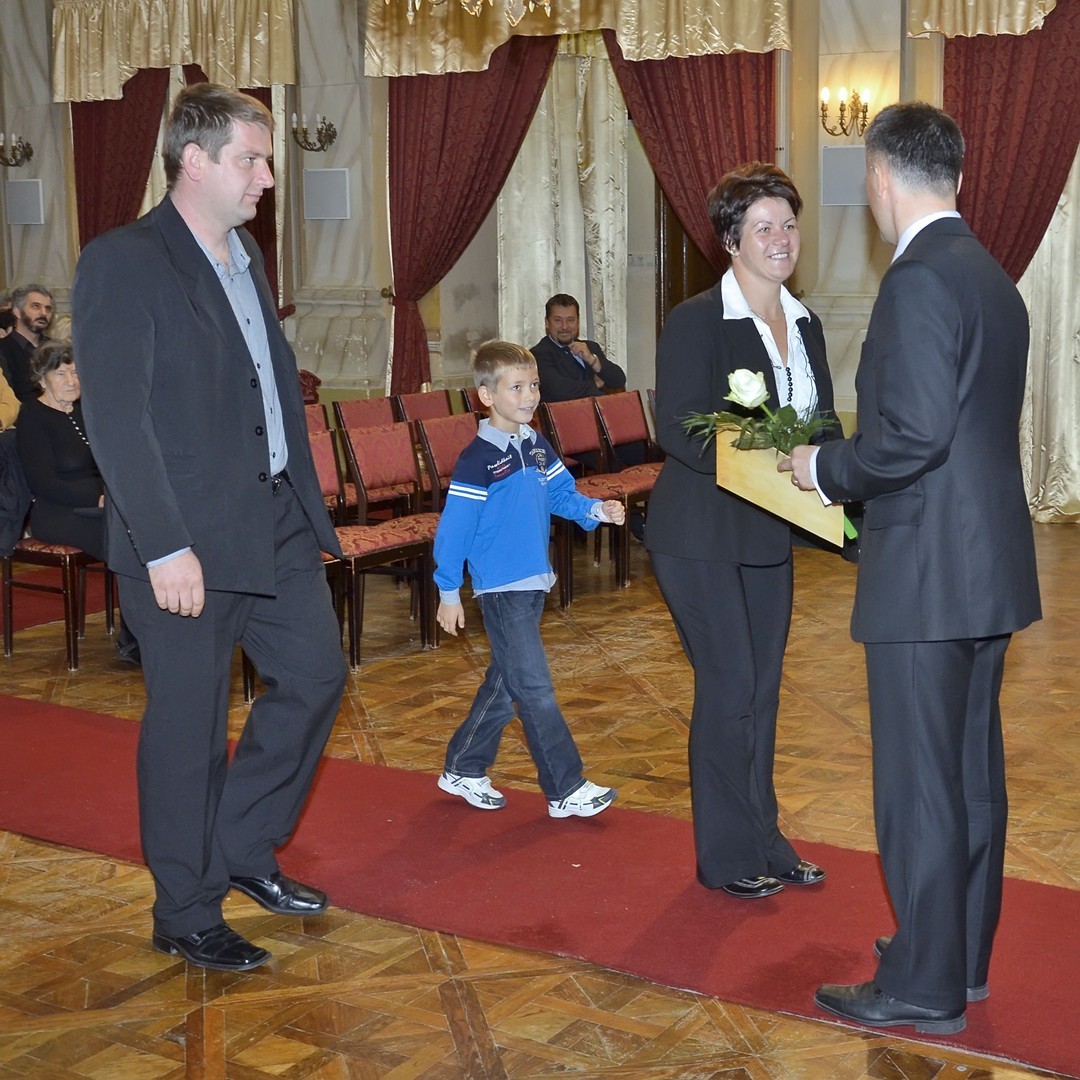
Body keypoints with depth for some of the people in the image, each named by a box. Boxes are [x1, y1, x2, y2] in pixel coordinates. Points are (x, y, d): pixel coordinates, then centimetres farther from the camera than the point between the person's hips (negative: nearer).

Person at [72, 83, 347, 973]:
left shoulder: (244, 253, 12)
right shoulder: (123, 264, -14)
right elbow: (116, 419, -19)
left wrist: (304, 497, 12)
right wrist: (165, 547, -22)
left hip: (275, 520, 8)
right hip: (187, 540, -8)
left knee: (316, 674, 14)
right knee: (189, 725, 4)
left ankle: (241, 849, 32)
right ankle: (186, 916, 21)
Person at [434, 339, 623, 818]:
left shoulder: (536, 446, 8)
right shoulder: (477, 460, -15)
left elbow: (561, 494, 15)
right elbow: (454, 527, -13)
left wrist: (595, 509, -5)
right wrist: (448, 592, -11)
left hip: (534, 582, 8)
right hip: (501, 587, -8)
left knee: (504, 683, 16)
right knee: (535, 690, -5)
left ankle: (463, 769, 30)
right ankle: (566, 790, 1)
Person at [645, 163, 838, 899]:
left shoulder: (805, 324, 10)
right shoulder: (696, 321, -11)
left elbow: (820, 421, 12)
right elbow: (677, 430, -18)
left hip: (769, 534, 7)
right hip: (702, 537, -7)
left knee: (763, 689, 13)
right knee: (729, 690, -2)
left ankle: (763, 840, 27)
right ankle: (726, 856, 14)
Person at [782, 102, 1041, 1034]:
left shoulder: (919, 281, -17)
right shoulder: (993, 279, 13)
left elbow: (914, 435, -25)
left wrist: (825, 468, -8)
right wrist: (855, 465, 18)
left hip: (928, 573, -10)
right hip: (991, 567, 10)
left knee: (919, 779, 0)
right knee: (973, 768, 17)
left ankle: (925, 985, 12)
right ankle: (966, 954, 31)